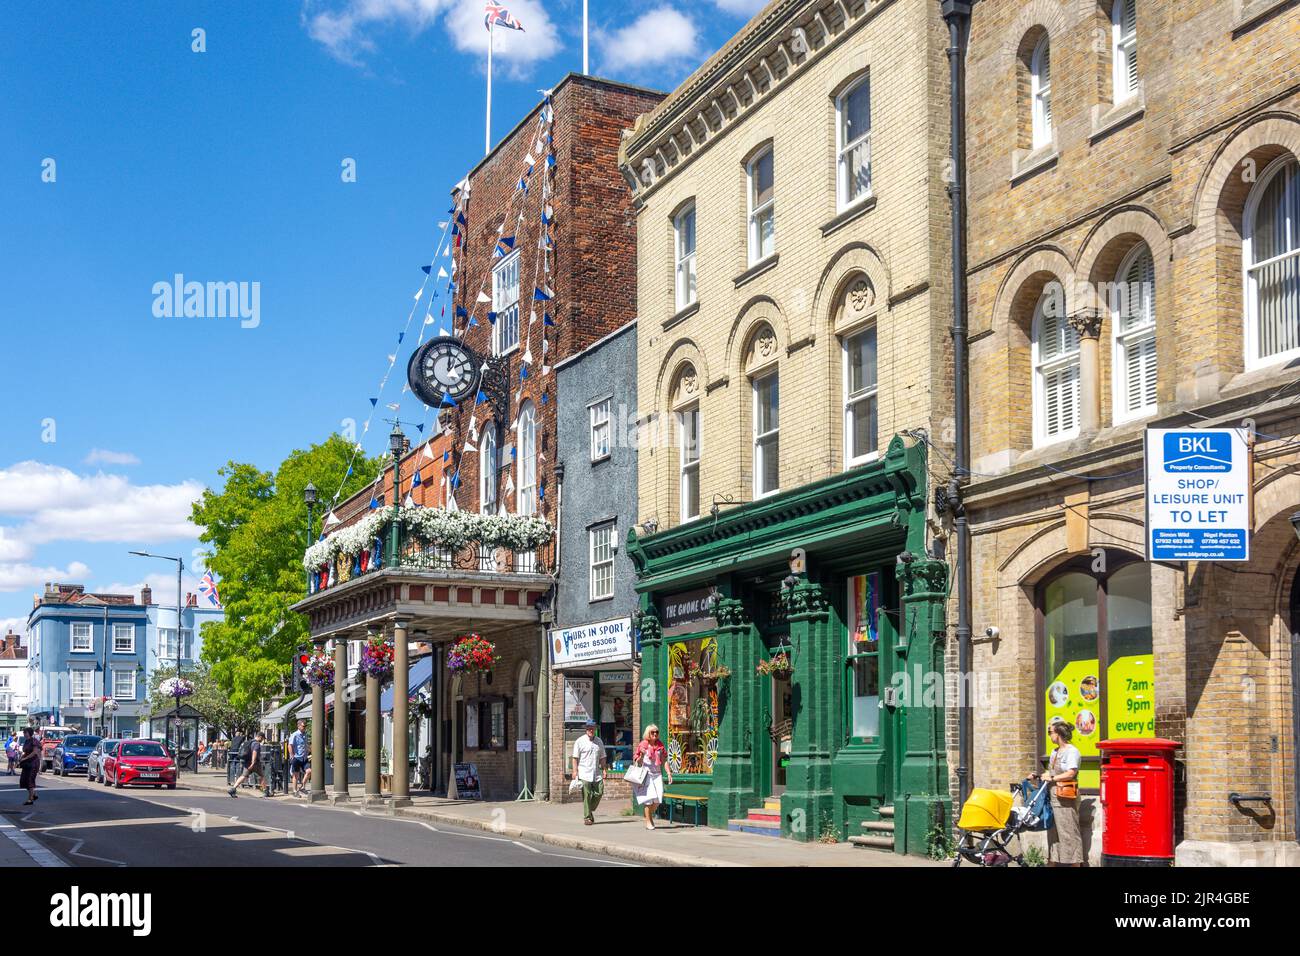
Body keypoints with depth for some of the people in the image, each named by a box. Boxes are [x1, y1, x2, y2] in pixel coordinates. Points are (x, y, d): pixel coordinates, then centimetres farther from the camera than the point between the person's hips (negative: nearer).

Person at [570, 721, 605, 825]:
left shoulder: (599, 741, 14)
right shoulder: (580, 741, 0)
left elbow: (602, 757, 18)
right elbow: (575, 758, -2)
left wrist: (603, 769, 9)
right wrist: (575, 771, -9)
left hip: (597, 773, 4)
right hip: (584, 774, -4)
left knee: (599, 793, -1)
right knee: (586, 796, -5)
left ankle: (590, 811, 21)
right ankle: (587, 817, 1)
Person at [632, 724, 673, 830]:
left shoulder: (660, 745, 9)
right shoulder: (643, 745, -3)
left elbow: (664, 761, 13)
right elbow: (637, 762, 0)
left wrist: (669, 773, 5)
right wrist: (641, 756, -20)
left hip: (657, 774, 4)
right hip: (646, 774, -4)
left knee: (658, 799, -3)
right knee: (649, 798, -10)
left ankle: (650, 814, 25)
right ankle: (648, 822, 2)